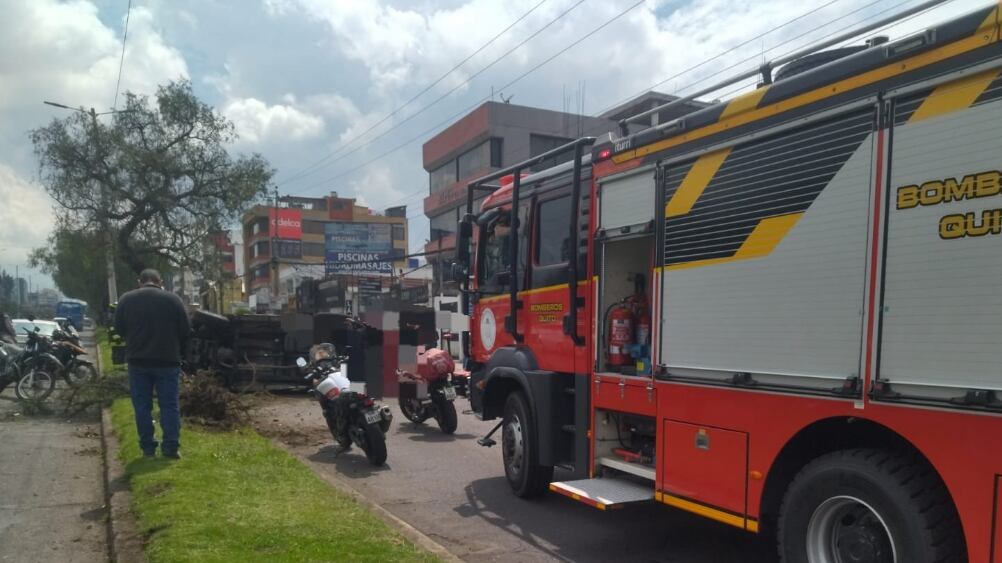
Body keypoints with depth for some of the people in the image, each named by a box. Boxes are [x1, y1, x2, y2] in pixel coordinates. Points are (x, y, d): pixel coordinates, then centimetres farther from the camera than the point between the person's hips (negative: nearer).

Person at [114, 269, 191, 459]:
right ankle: (171, 448, 2)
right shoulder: (173, 299, -3)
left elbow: (119, 329, 10)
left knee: (142, 406, 9)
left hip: (138, 361, 1)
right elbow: (185, 331, -1)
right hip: (167, 361, -1)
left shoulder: (126, 299, 2)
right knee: (170, 406, 4)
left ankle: (148, 448, 11)